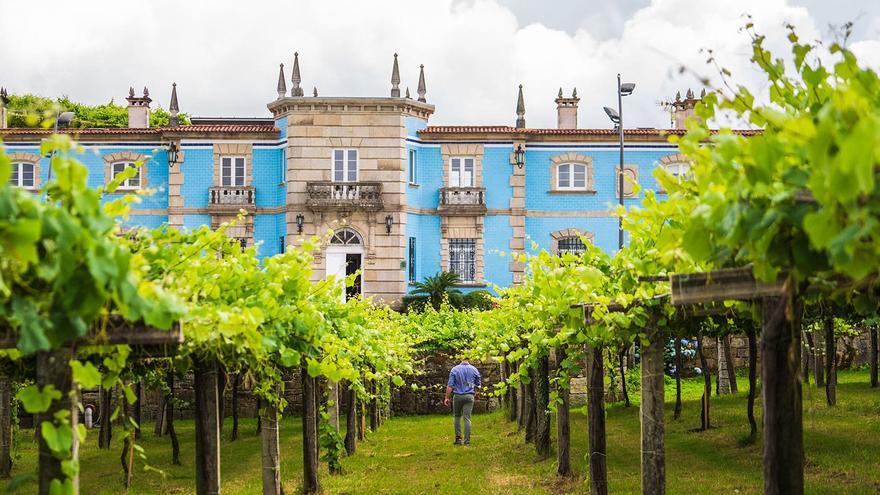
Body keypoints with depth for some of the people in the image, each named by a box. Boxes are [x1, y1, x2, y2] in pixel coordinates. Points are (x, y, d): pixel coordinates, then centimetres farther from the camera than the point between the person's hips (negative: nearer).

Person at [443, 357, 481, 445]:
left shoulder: (455, 369, -5)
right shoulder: (474, 370, 1)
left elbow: (450, 385, -8)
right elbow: (477, 385, 11)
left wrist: (446, 397, -2)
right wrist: (475, 394, 29)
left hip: (458, 396, -1)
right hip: (469, 396, 1)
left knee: (457, 417, 15)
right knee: (467, 418, 1)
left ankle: (458, 438, 9)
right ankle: (467, 440, -1)